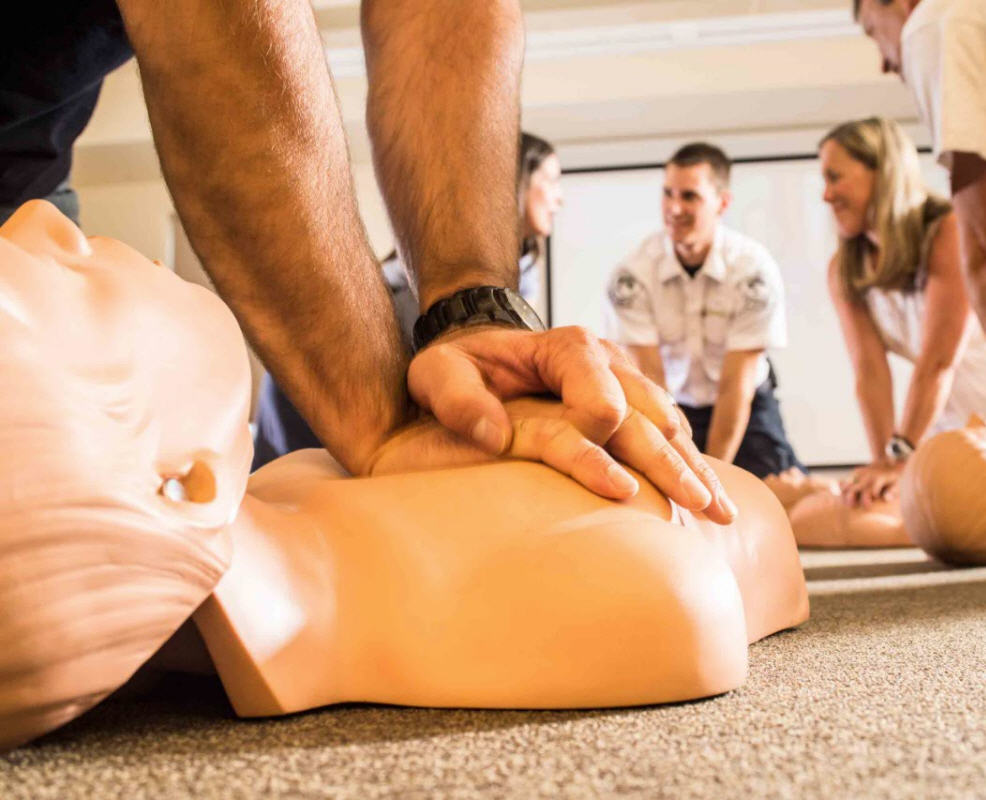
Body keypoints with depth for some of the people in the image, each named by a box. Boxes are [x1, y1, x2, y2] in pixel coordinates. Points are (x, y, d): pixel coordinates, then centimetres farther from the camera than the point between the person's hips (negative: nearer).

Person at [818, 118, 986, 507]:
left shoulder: (951, 234, -20)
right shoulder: (844, 270, -3)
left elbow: (940, 361, -26)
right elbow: (869, 370, -11)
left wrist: (901, 456, -30)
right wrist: (883, 461, -23)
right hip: (947, 429, 5)